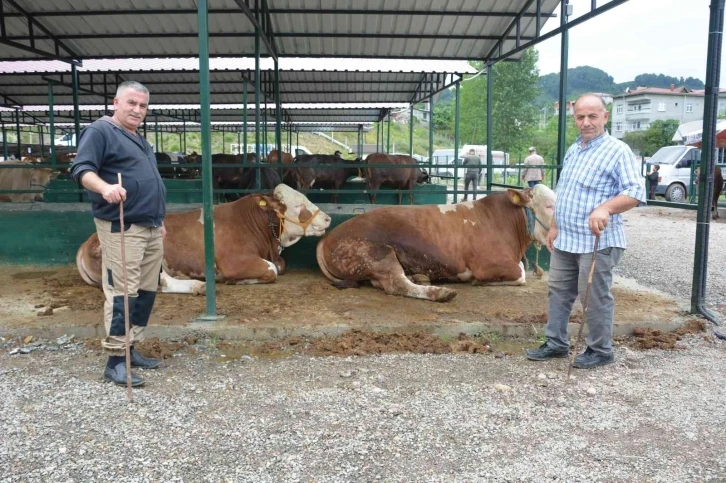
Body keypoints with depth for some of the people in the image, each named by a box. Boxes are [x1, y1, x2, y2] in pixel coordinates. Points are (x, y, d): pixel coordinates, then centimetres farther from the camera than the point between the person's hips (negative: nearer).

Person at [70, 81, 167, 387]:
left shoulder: (140, 140, 22)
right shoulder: (100, 131, -4)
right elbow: (82, 169, -16)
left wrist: (160, 221, 25)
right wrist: (105, 188, -36)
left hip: (150, 228, 9)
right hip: (121, 228, -9)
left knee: (146, 291, 9)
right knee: (123, 292, -11)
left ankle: (131, 349, 18)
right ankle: (115, 361, -6)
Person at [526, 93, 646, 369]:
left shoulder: (618, 151, -11)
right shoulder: (573, 150, 14)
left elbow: (636, 192, -20)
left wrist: (605, 208, -35)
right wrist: (555, 227, 18)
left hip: (597, 242, -8)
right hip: (565, 240, 8)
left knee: (595, 297, 1)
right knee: (559, 292, 14)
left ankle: (600, 351, 17)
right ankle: (556, 343, 26)